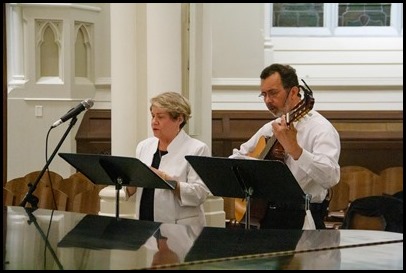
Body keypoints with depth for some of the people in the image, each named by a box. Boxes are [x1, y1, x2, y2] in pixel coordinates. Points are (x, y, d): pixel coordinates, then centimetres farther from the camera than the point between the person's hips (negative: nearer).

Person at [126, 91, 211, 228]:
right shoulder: (144, 146, 14)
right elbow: (131, 191, 16)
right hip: (144, 225, 4)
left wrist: (166, 179, -20)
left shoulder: (197, 149, -2)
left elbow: (199, 194, -12)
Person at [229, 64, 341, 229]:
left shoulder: (320, 128, -7)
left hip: (302, 218, -6)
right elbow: (238, 155, 27)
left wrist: (294, 149, -34)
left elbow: (331, 178, -22)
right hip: (265, 214, 6)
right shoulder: (270, 128, 16)